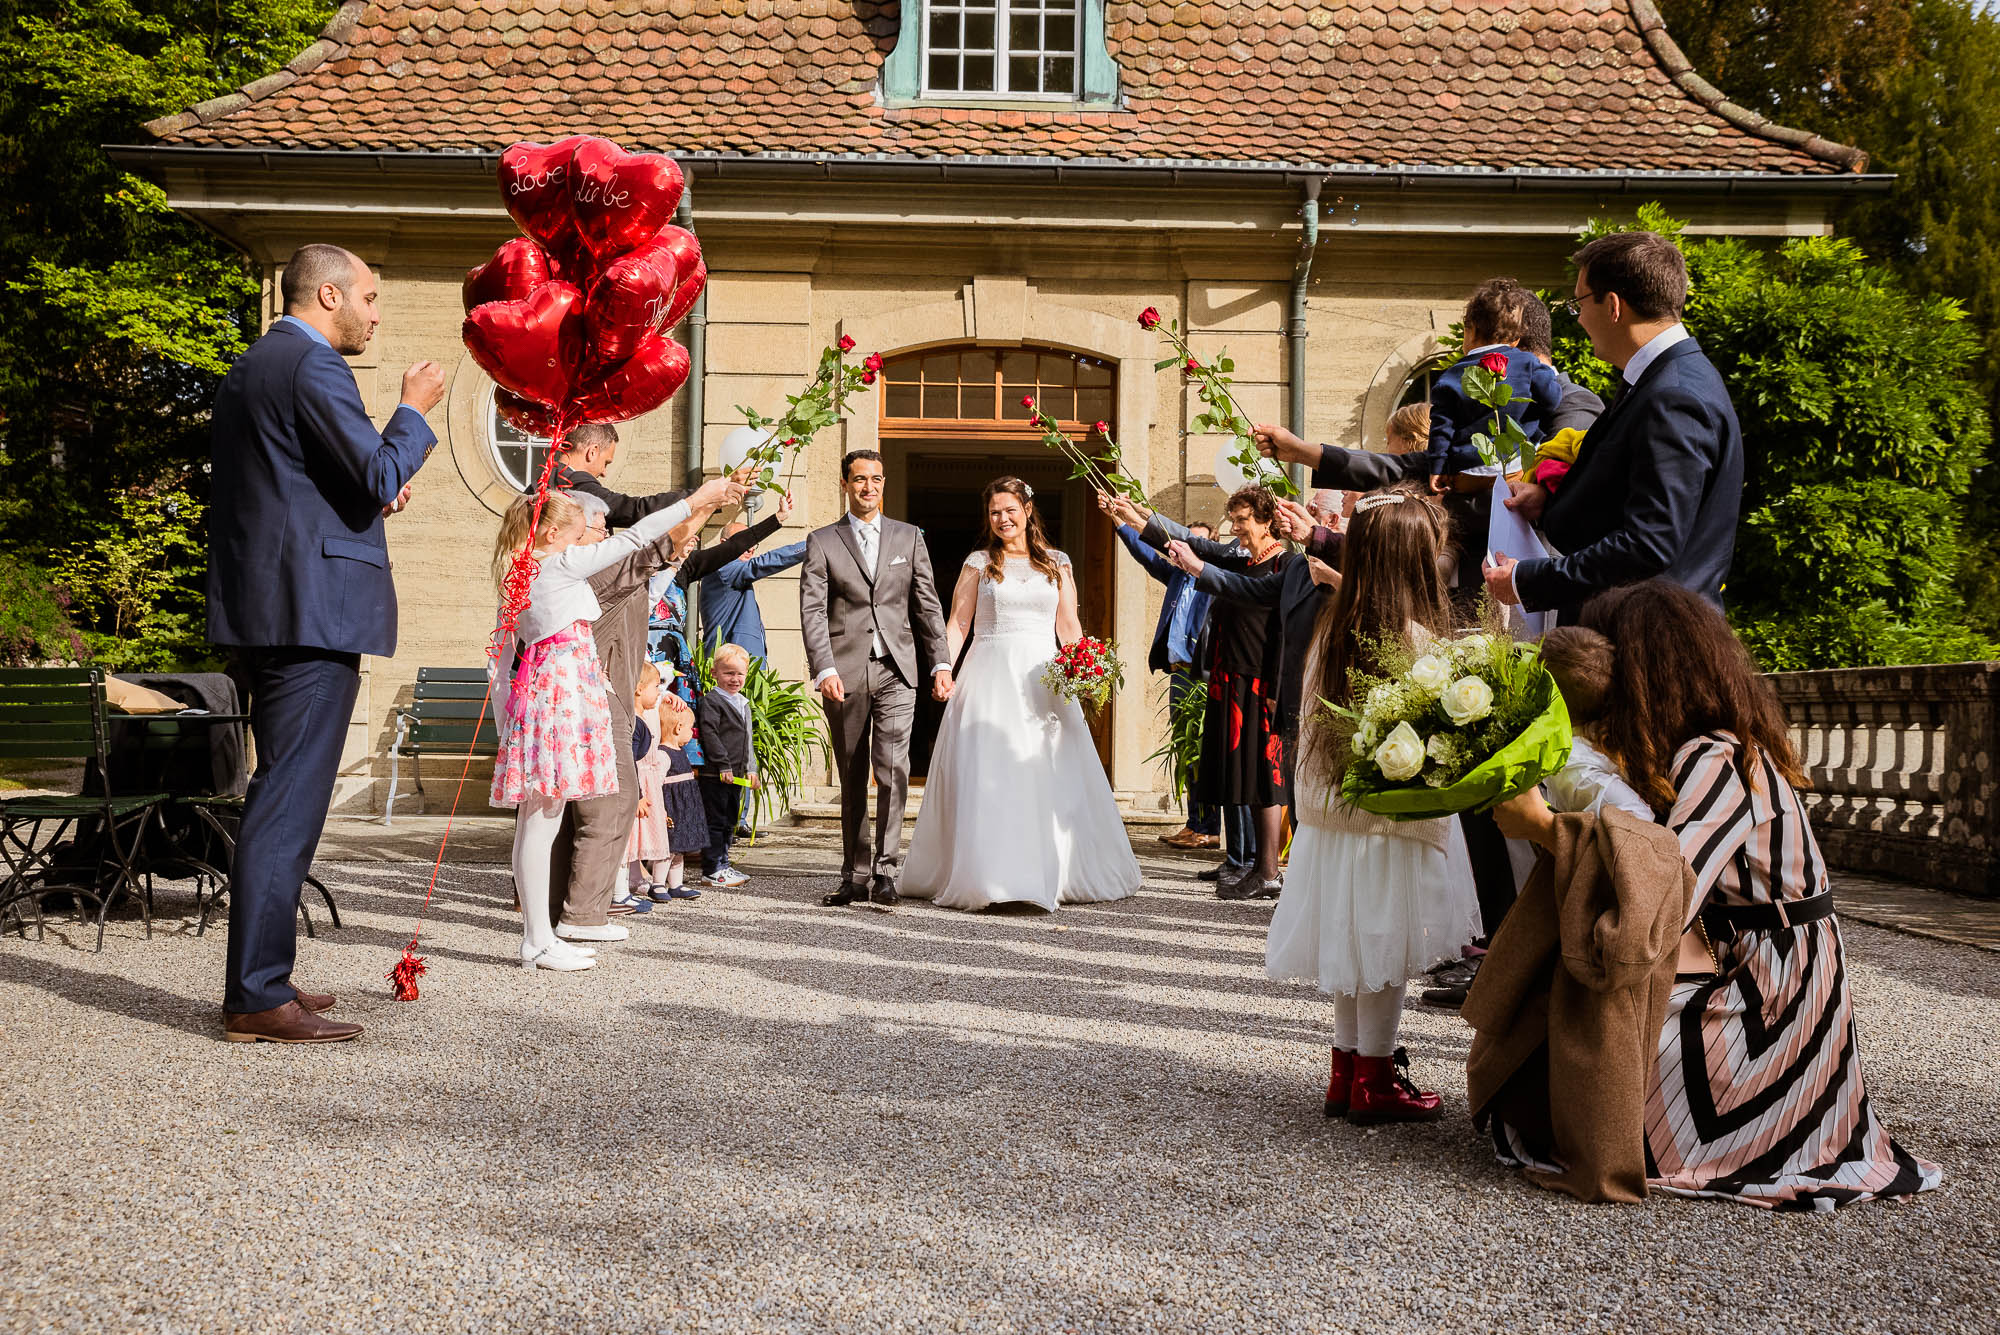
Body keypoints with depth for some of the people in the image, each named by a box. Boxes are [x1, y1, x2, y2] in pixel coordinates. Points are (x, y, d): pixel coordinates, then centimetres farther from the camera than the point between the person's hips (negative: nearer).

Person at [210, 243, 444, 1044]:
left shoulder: (248, 369, 20)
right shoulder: (314, 364, -11)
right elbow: (381, 474, -16)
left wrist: (366, 494, 20)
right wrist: (415, 411, 0)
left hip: (263, 609, 10)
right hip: (315, 609, -10)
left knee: (283, 797, 16)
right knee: (290, 803, -9)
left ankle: (259, 981, 22)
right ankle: (257, 999, -7)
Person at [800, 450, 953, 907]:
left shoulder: (909, 537, 13)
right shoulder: (822, 541, 6)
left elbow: (928, 605, 11)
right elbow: (812, 611, -3)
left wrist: (941, 664, 3)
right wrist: (824, 669, -16)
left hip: (896, 671, 0)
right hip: (845, 673, 0)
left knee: (893, 768, -13)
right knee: (852, 778, 7)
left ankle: (886, 871, -9)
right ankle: (855, 876, 15)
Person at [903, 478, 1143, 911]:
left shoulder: (1057, 564, 12)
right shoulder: (978, 564, 7)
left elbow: (1068, 625, 10)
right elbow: (957, 624, 2)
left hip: (1044, 678, 2)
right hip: (992, 676, -2)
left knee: (1052, 776, 1)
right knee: (988, 775, -5)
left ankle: (1052, 873, 11)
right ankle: (990, 875, -1)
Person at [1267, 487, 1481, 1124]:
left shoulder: (1331, 626, 4)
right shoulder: (1414, 637, -17)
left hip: (1334, 813, 7)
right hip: (1393, 817, -7)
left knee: (1359, 952, 16)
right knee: (1386, 954, 4)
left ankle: (1346, 1070, 23)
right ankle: (1374, 1079, 13)